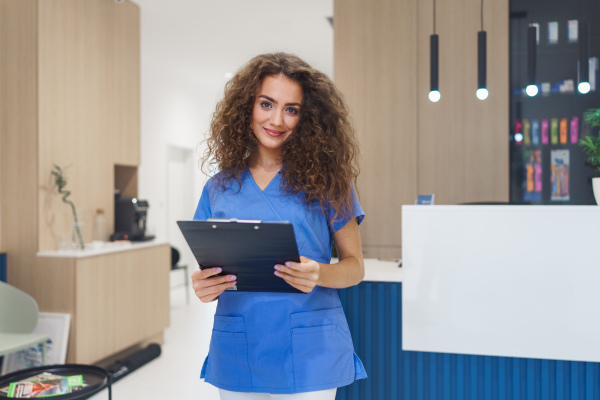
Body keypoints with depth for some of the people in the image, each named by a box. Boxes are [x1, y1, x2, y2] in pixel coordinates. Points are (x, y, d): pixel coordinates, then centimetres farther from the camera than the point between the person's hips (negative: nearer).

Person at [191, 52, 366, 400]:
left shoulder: (325, 179, -1)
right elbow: (210, 268, 12)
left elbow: (355, 265, 1)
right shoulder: (220, 187, 7)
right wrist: (203, 287, -11)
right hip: (237, 353, 3)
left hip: (307, 353, -2)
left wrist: (318, 275, -19)